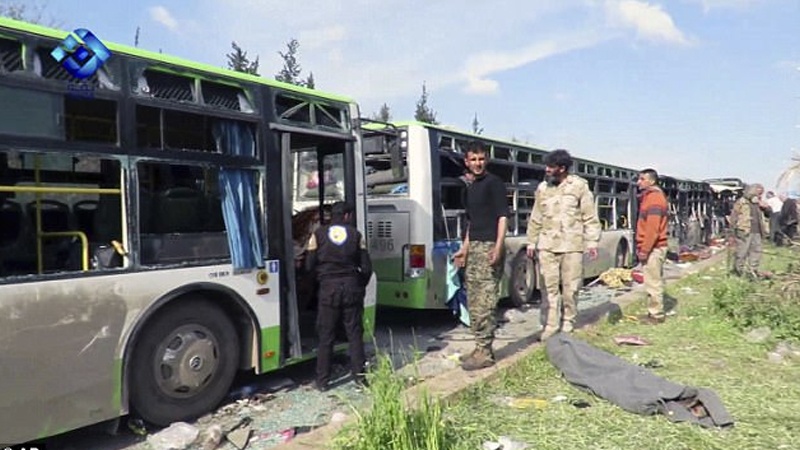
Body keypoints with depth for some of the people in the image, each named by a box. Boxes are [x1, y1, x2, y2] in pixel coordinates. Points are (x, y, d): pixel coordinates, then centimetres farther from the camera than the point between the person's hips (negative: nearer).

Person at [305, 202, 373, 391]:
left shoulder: (319, 234, 0)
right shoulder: (355, 234, 2)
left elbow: (309, 265, -1)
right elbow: (366, 267, 1)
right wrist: (360, 286, 17)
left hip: (328, 288, -1)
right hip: (351, 287, 1)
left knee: (325, 336, 7)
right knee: (355, 333, 10)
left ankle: (322, 380, 12)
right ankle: (360, 375, 15)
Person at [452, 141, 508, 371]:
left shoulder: (494, 183, -4)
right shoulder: (470, 187, 19)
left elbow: (502, 216, -11)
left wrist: (498, 247, -20)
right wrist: (464, 248, 22)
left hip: (488, 247, -9)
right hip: (473, 247, 9)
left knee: (484, 303, -8)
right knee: (473, 303, 11)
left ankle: (485, 352, -2)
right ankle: (480, 348, 20)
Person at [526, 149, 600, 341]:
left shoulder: (579, 186, -1)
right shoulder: (542, 188, 10)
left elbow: (590, 217, 1)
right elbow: (535, 219, 15)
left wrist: (592, 242, -4)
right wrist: (531, 242, 14)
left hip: (572, 246, -2)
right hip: (547, 245, 3)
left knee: (570, 287, 4)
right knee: (549, 287, 1)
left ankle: (567, 323, 19)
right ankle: (550, 324, 8)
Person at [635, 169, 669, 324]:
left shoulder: (654, 197, -15)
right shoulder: (649, 196, 17)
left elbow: (653, 228, -22)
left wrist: (644, 249, -20)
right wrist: (641, 247, 19)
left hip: (653, 248, -10)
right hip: (653, 247, 10)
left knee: (653, 282, -4)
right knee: (654, 281, 15)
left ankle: (656, 315, 4)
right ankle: (655, 312, 23)